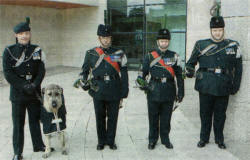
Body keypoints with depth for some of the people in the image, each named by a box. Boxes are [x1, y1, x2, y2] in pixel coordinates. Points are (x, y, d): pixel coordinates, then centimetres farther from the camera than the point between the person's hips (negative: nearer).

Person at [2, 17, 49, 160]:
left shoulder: (37, 50, 3)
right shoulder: (9, 51, -4)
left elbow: (42, 71, -1)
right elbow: (8, 74, -10)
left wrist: (34, 85, -15)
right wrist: (24, 86, -17)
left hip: (35, 93, 2)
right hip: (18, 94, -2)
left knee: (35, 120, 15)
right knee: (18, 124, 5)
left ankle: (38, 145, 31)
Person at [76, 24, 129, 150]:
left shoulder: (119, 54, 3)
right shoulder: (91, 54, 5)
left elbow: (124, 75, 4)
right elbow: (84, 71, 17)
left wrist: (123, 94, 2)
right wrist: (85, 85, 3)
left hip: (114, 93, 0)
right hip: (98, 93, 1)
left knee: (112, 118, 8)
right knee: (100, 118, 10)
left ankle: (111, 141, 25)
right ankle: (101, 141, 26)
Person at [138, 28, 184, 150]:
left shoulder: (174, 56, 5)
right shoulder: (150, 56, 3)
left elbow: (179, 76, 6)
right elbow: (143, 73, 6)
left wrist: (180, 92, 3)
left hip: (169, 93, 1)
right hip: (154, 93, -1)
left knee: (166, 118, 10)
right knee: (153, 118, 8)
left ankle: (165, 139, 26)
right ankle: (152, 140, 23)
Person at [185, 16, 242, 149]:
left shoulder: (233, 46, 7)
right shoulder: (201, 45, 5)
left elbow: (238, 67, 10)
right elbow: (191, 62, 13)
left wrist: (235, 85, 6)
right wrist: (189, 71, -4)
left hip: (223, 88, 1)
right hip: (205, 86, -1)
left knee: (220, 114, 10)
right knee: (205, 113, 9)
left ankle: (219, 139, 26)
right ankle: (204, 138, 25)